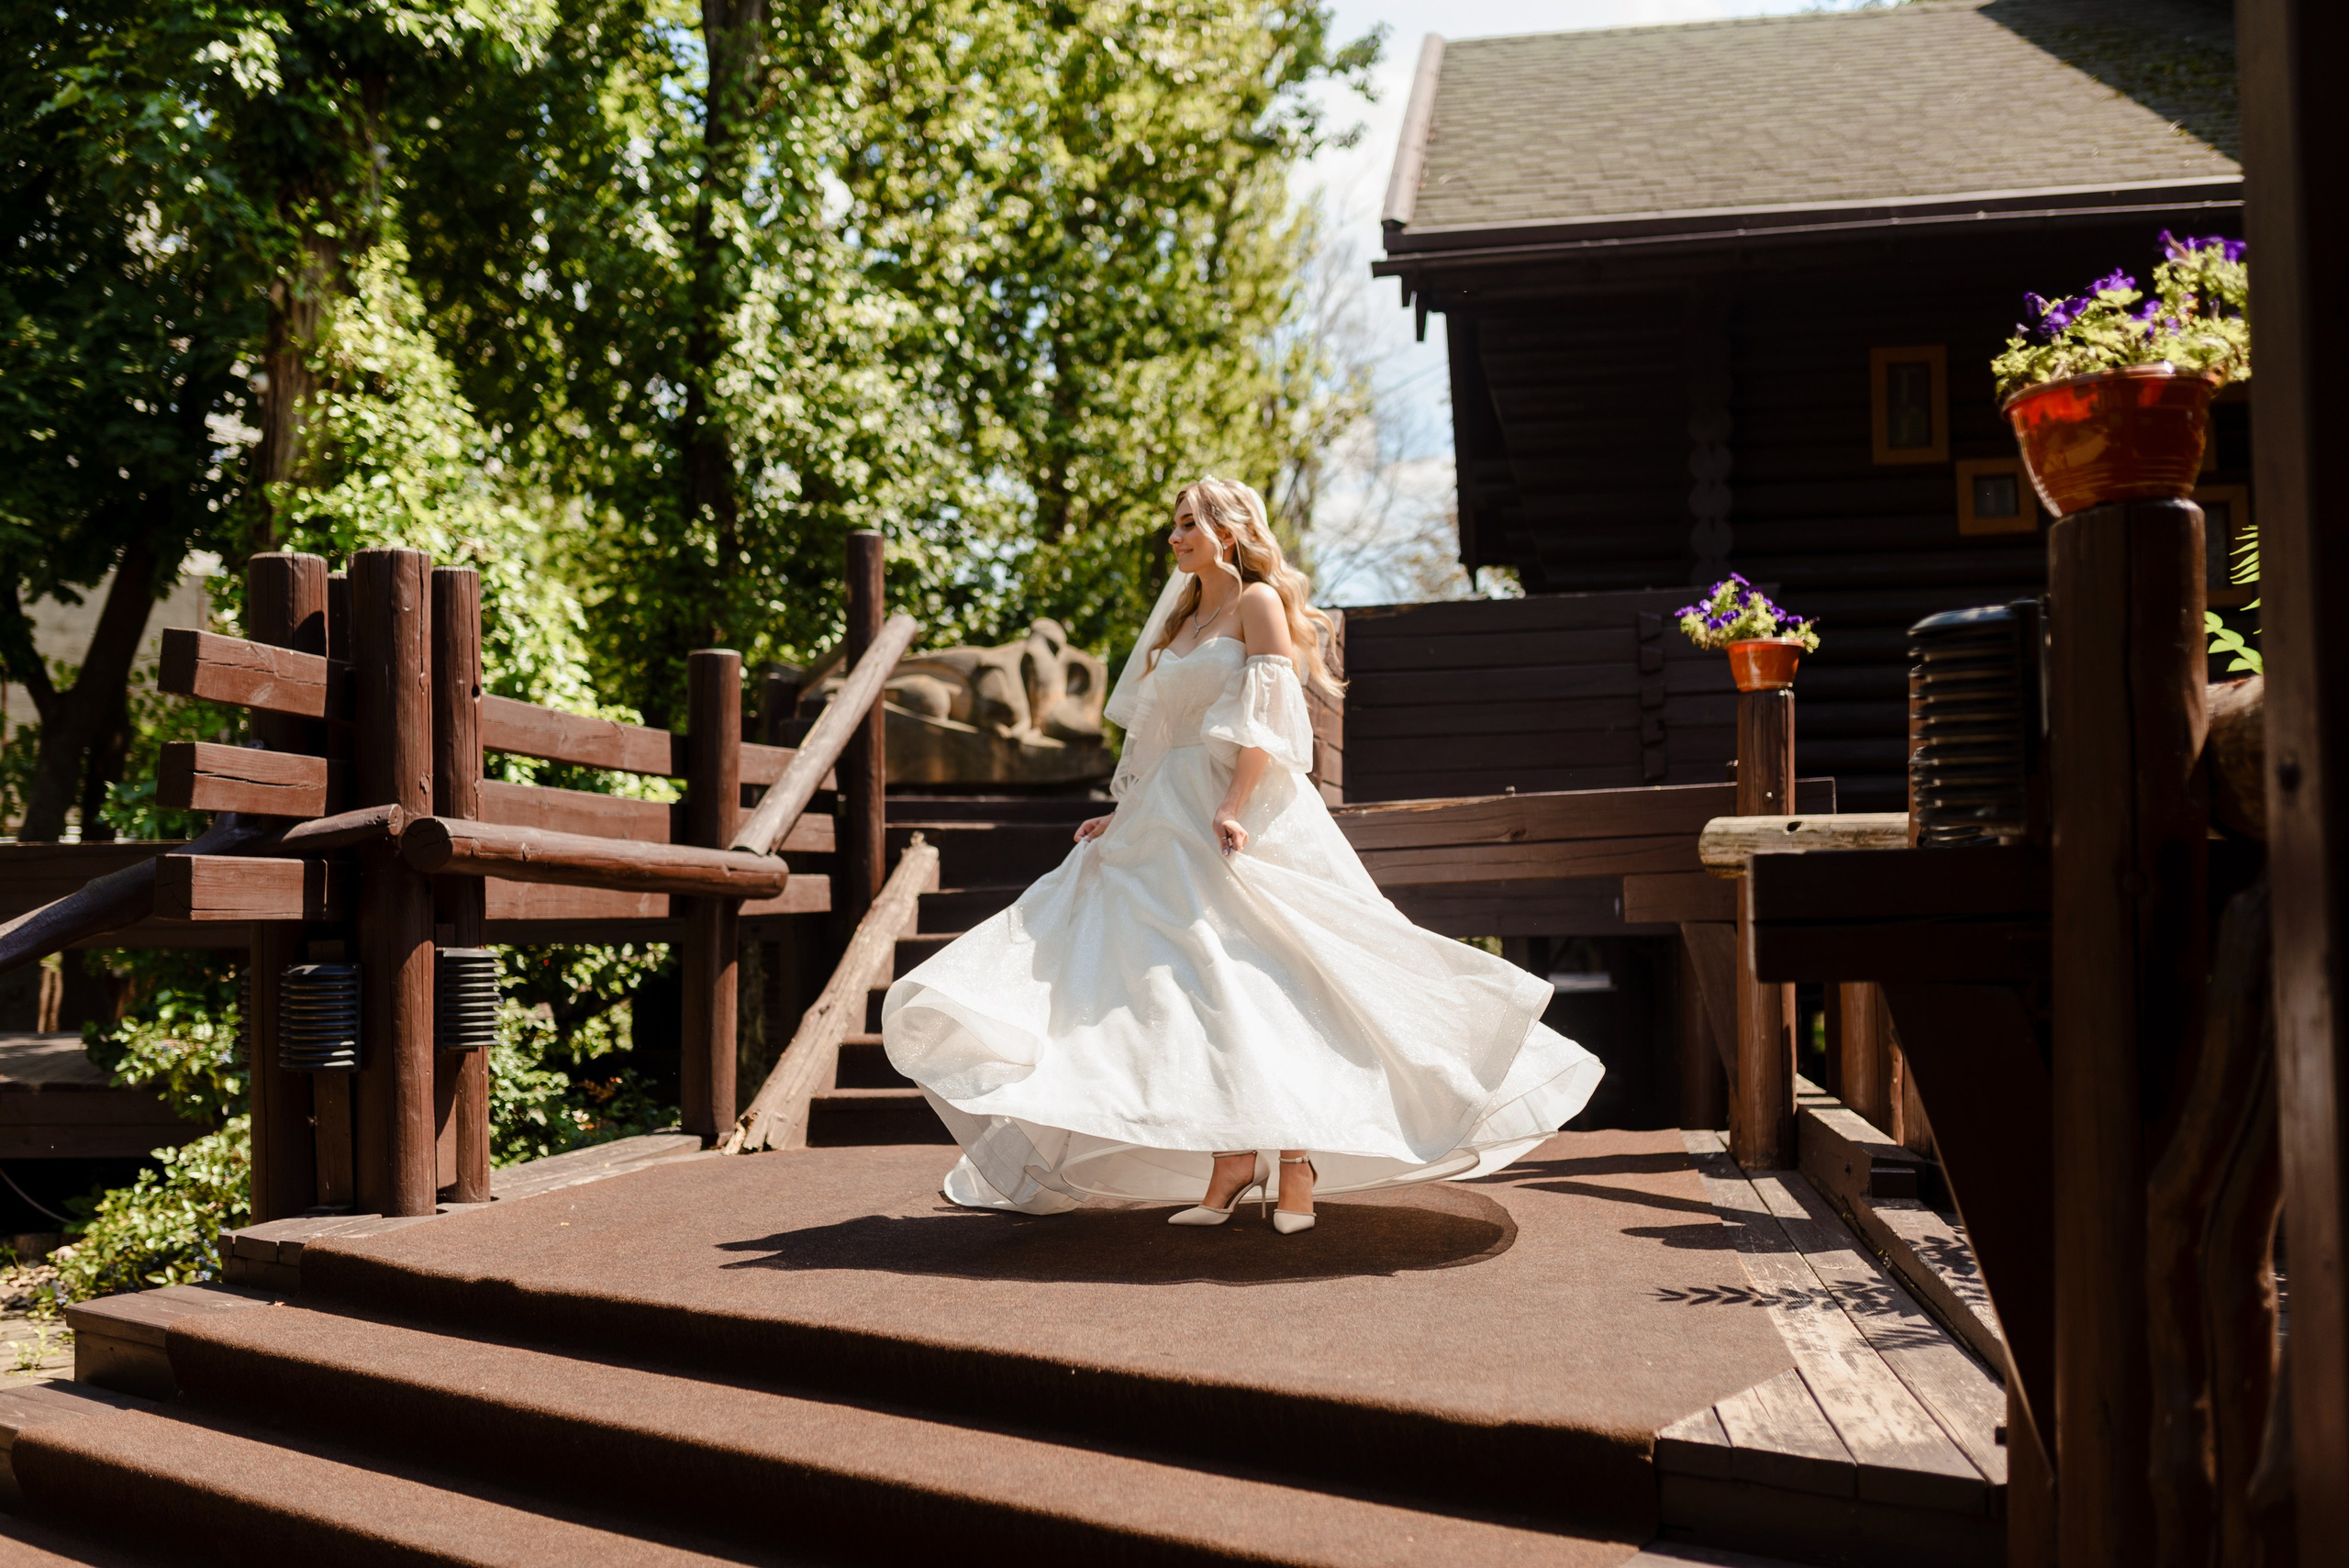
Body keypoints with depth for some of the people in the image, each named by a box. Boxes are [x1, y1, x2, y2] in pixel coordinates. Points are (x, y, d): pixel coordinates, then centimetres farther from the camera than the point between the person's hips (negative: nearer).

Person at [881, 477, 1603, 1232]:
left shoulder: (1258, 601, 0)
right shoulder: (1183, 620, 22)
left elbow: (1268, 719, -12)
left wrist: (1233, 806, -23)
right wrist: (1127, 814, 15)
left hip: (1245, 818, -7)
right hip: (1175, 819, 7)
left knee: (1261, 989, -9)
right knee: (1198, 996, 1)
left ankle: (1296, 1164, -4)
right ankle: (1229, 1168, 3)